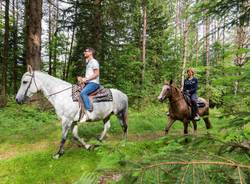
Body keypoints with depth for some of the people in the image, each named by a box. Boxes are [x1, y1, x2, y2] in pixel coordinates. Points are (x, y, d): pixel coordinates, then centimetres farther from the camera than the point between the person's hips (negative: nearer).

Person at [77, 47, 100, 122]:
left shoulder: (94, 61, -4)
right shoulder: (88, 63, 24)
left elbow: (96, 74, -13)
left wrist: (86, 79, -18)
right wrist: (82, 79, 10)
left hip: (93, 83, -10)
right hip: (88, 83, 10)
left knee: (83, 92, -31)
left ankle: (89, 111, -31)